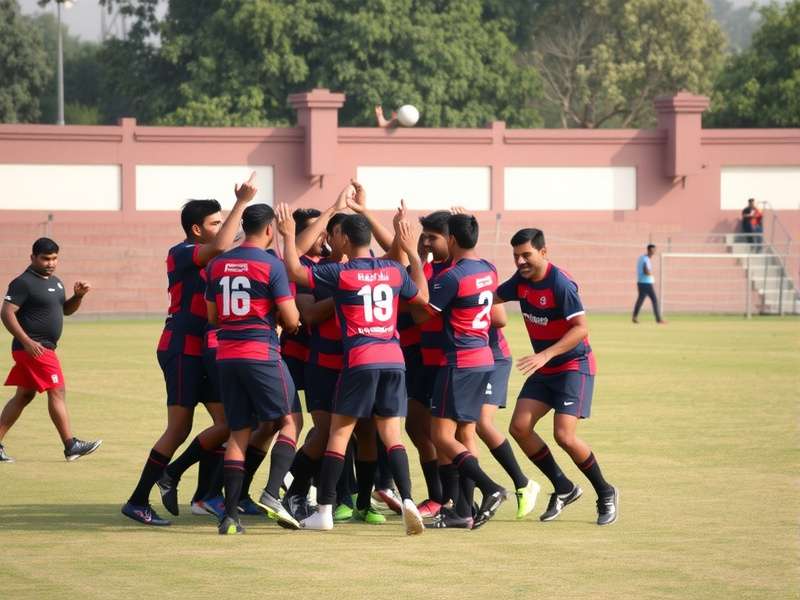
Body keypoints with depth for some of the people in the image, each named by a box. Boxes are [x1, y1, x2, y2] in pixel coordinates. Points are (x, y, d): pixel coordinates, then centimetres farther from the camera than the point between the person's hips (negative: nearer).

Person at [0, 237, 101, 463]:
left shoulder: (55, 282, 16)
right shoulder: (24, 283, -12)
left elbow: (66, 309, 26)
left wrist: (78, 296, 5)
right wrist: (27, 341, -24)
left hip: (46, 348, 10)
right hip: (33, 349, -10)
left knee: (24, 395, 11)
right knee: (57, 392, -10)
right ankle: (71, 446, -8)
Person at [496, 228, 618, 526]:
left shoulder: (561, 284, -22)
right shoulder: (522, 280, 2)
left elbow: (581, 328, -25)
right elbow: (491, 297, 14)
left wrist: (546, 355, -31)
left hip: (574, 365, -8)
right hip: (544, 369, 8)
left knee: (564, 435, -18)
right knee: (519, 427, -4)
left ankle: (606, 494, 3)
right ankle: (564, 488, 12)